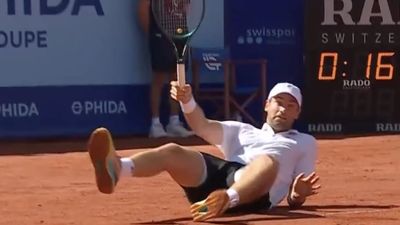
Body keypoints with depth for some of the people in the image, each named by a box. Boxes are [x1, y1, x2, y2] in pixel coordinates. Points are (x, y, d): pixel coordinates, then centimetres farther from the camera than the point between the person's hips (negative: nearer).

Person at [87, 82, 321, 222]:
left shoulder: (305, 143, 34)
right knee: (172, 151, -26)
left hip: (252, 193, -3)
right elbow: (203, 127, 20)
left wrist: (297, 195, -3)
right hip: (216, 172, 3)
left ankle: (226, 200, -69)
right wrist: (187, 101, -1)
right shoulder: (242, 131, 39)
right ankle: (116, 168, -58)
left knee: (268, 161, -37)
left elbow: (293, 200, 23)